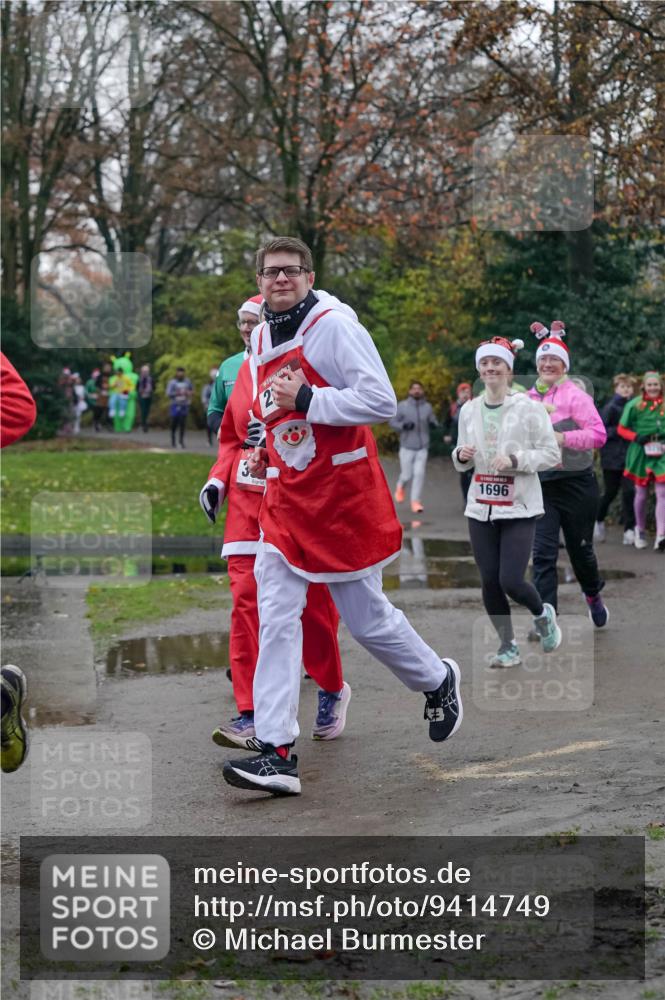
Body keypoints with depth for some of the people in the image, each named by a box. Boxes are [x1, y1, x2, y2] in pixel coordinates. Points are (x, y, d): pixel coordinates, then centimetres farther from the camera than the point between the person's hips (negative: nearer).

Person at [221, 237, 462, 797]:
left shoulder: (334, 324, -13)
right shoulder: (261, 337, 12)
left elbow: (381, 402, -20)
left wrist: (305, 401, -23)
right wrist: (266, 450, 13)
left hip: (344, 494, -6)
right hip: (286, 496, 6)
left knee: (366, 618, 5)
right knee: (276, 618, -5)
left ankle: (438, 681, 34)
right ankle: (276, 754, -7)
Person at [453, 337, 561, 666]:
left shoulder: (528, 408, -7)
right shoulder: (469, 410, 7)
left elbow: (551, 454, -6)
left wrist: (515, 459, -20)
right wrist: (461, 456, -6)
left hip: (519, 507, -4)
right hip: (481, 507, 4)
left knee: (511, 580, -10)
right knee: (490, 582, 3)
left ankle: (542, 614, 23)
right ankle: (508, 646, 20)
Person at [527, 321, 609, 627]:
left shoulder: (575, 395, -9)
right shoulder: (529, 398, 6)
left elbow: (598, 434, -19)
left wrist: (563, 438, -27)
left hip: (576, 484, -3)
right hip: (540, 485, 3)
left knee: (580, 549, 12)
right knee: (543, 554, -6)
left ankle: (593, 595, 42)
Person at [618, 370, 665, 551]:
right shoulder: (635, 405, -3)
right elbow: (622, 429, 1)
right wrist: (637, 437, -15)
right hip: (641, 453, -1)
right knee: (641, 494, 10)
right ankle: (640, 530, 30)